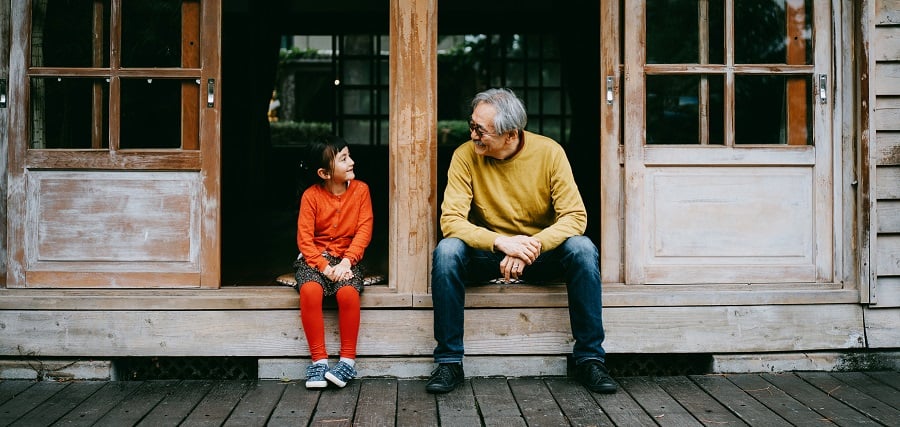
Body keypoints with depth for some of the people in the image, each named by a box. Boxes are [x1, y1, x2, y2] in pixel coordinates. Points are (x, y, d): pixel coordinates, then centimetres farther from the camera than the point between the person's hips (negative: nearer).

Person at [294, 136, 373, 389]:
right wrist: (325, 267, -21)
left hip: (346, 257, 0)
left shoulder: (360, 190, 0)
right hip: (315, 257, 0)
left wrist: (346, 262, -19)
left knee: (348, 292, -32)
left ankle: (348, 360, -17)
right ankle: (319, 359, -21)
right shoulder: (311, 196, -4)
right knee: (310, 290, -32)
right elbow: (304, 238, -8)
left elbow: (364, 231, -6)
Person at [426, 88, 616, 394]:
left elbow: (575, 216, -16)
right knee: (447, 251, -29)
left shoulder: (549, 152, -11)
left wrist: (532, 246, -32)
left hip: (542, 254, 0)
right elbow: (451, 220, -18)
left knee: (583, 249, -28)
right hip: (488, 254, 0)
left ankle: (590, 359, -17)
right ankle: (449, 362, -20)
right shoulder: (466, 156, -11)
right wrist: (502, 243, -34)